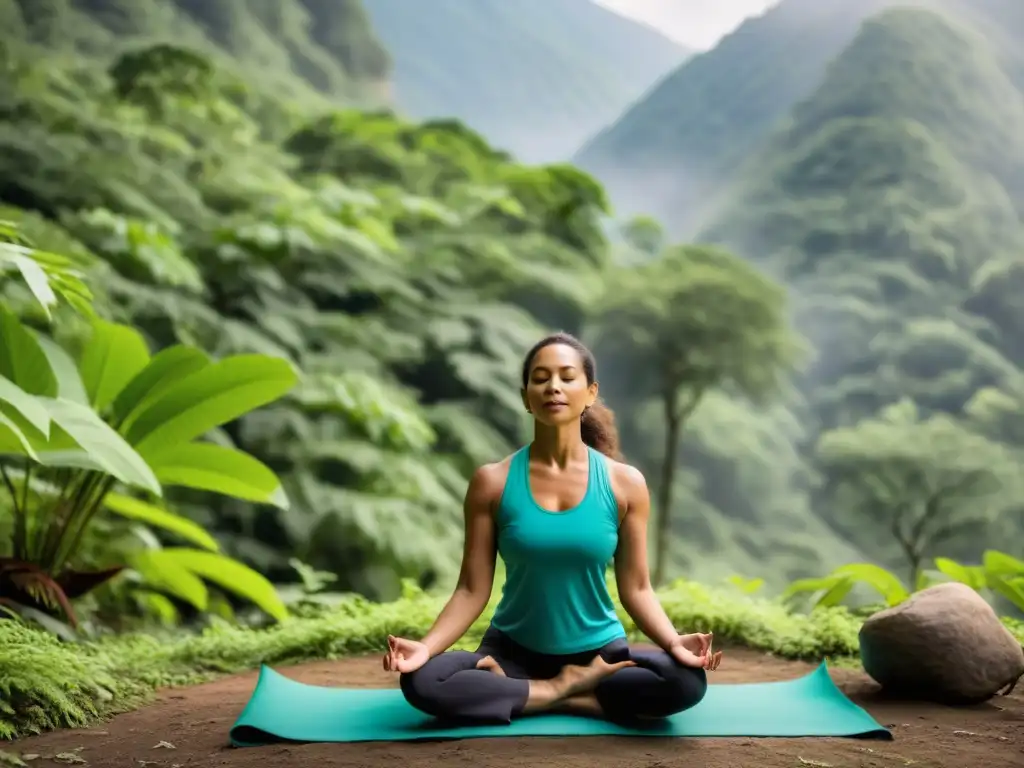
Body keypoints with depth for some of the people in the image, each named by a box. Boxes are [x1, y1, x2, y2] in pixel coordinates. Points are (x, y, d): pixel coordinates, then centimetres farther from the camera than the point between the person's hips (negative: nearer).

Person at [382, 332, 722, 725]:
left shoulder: (625, 483, -5)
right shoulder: (492, 482, -6)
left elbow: (636, 588, -2)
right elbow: (472, 590, -5)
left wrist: (674, 642, -21)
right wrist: (425, 646, -22)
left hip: (599, 653, 0)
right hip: (513, 651, 0)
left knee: (687, 681, -29)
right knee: (421, 682, -28)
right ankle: (571, 693, -15)